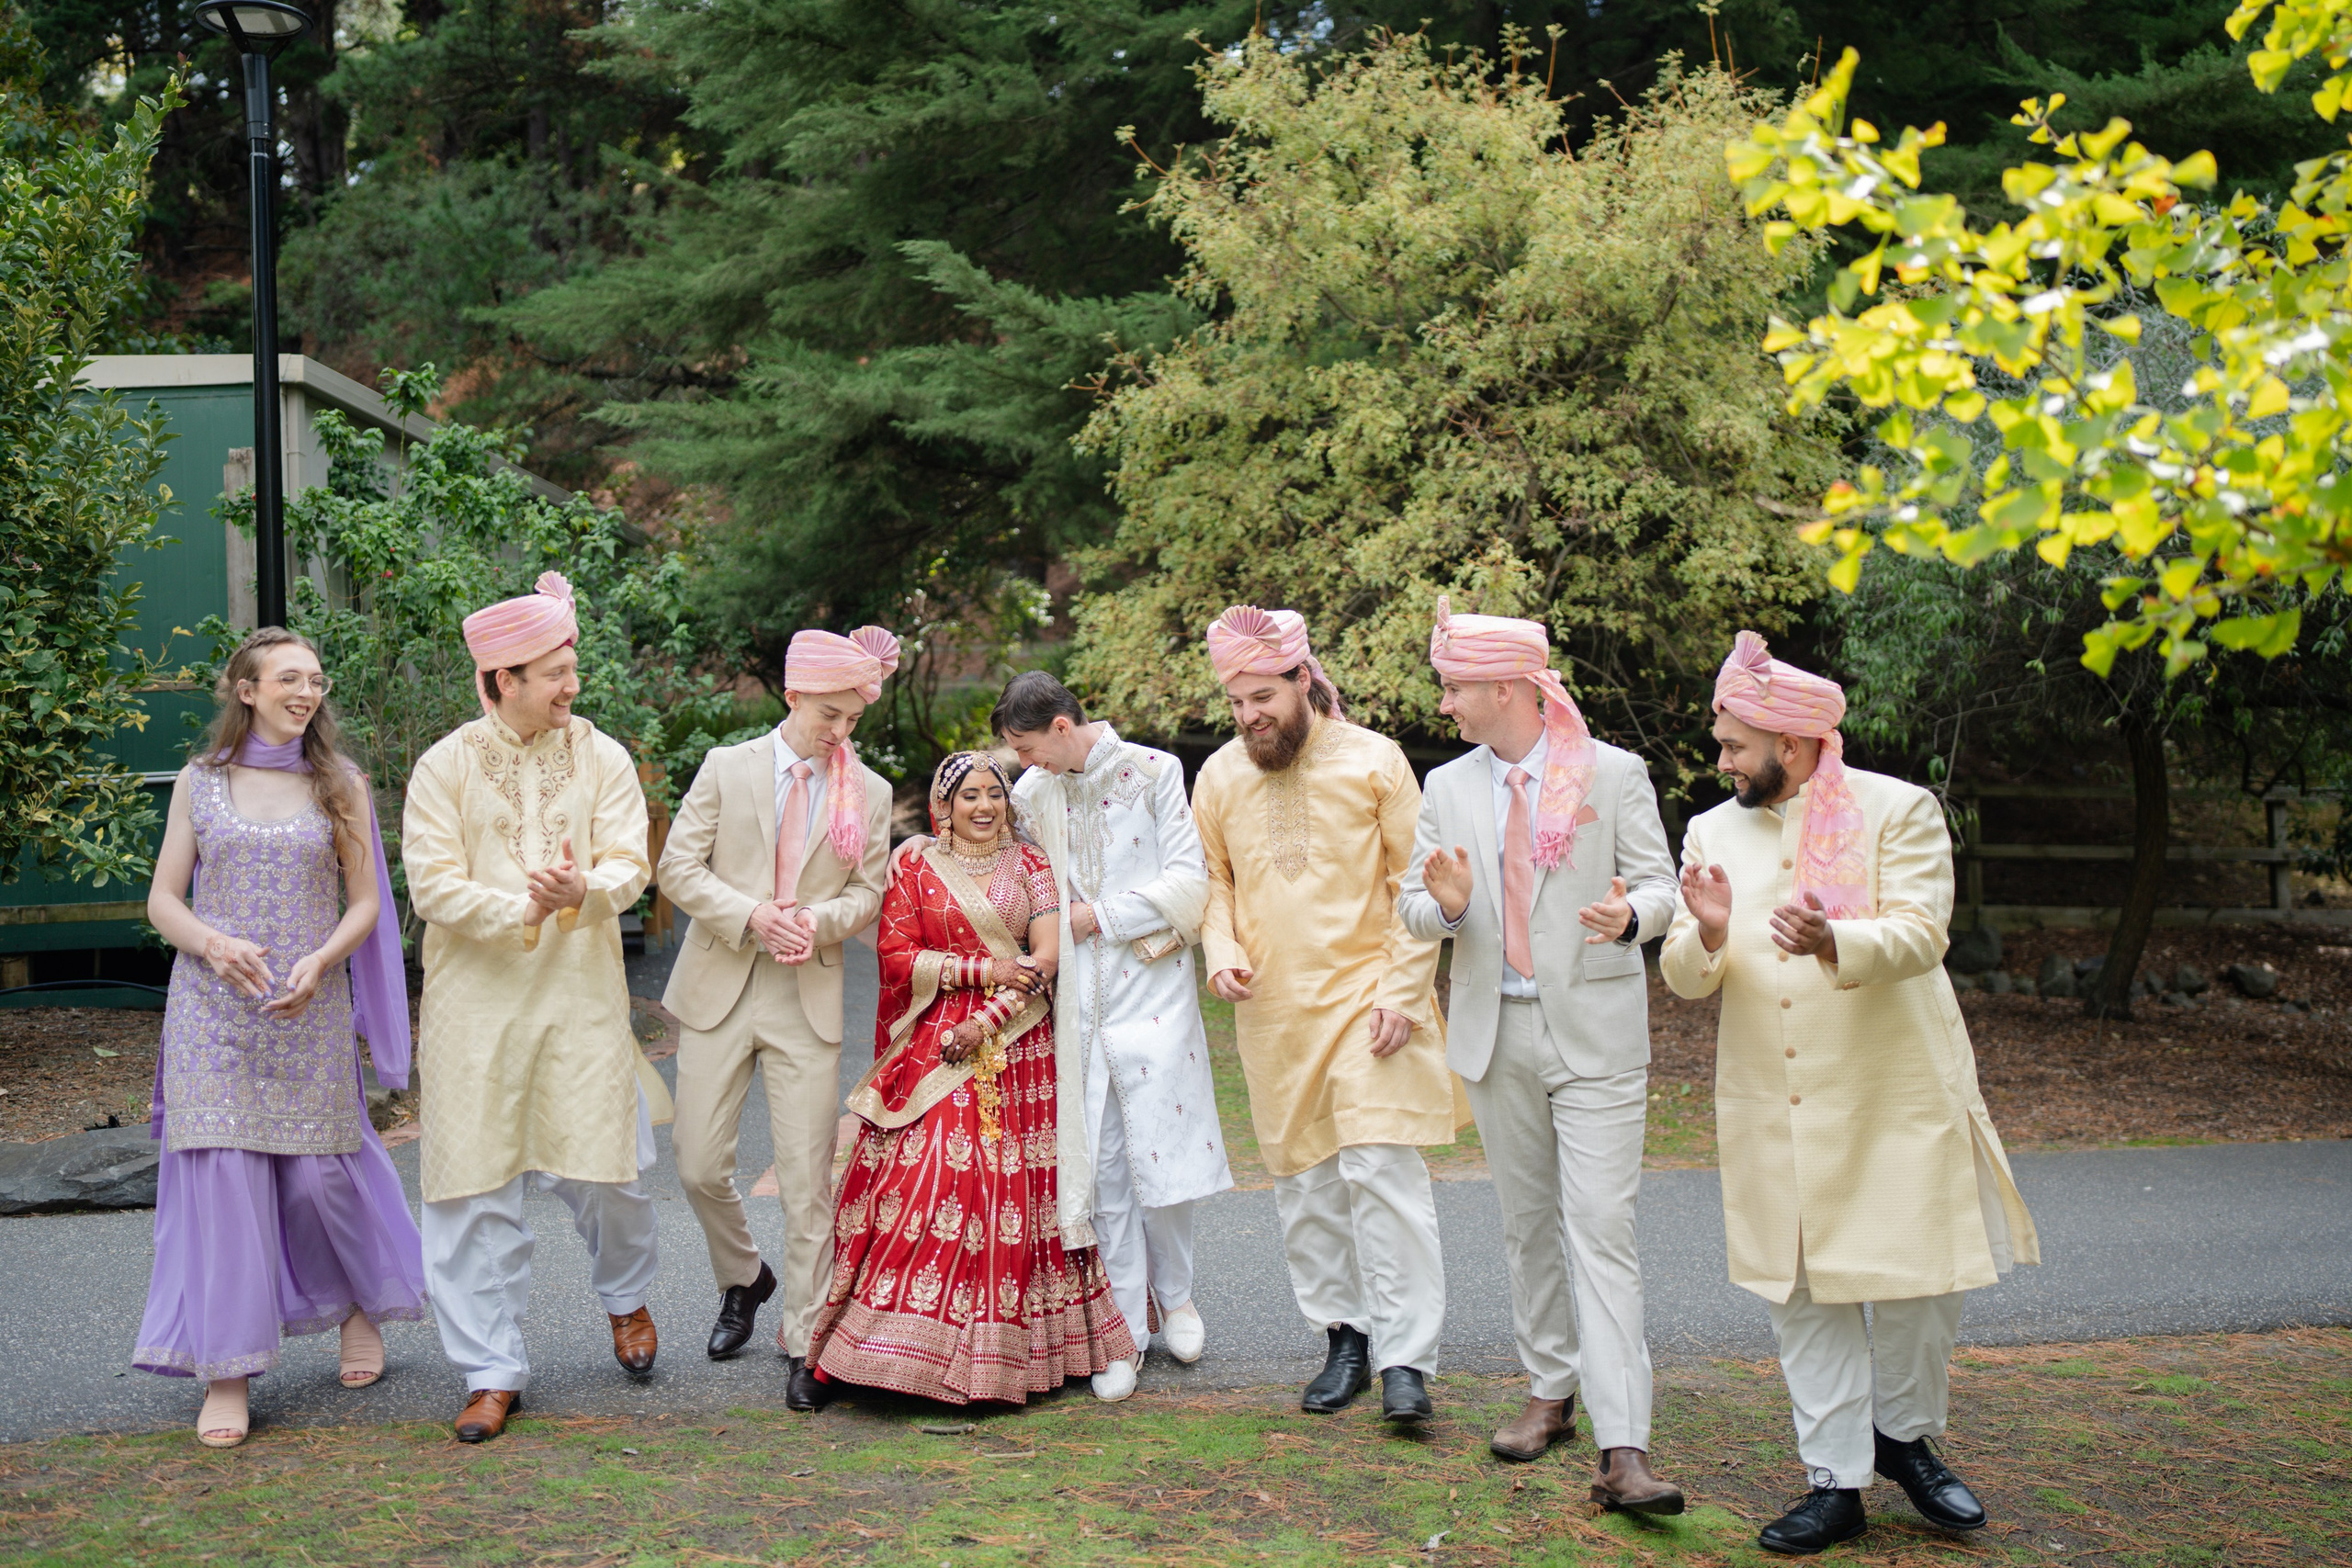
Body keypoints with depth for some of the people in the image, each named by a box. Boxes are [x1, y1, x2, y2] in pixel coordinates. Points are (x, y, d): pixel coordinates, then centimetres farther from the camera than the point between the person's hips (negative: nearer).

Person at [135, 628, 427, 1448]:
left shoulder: (339, 784, 6)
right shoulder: (199, 782, 6)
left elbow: (365, 903, 6)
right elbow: (162, 900, 6)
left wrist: (320, 960, -12)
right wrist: (214, 943, -14)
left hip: (310, 1013, 0)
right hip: (212, 1011, 0)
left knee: (320, 1171, 2)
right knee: (220, 1176, -4)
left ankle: (362, 1305, 31)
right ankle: (225, 1372, 5)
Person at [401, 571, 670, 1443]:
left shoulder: (601, 758, 4)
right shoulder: (446, 766, -1)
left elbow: (629, 864, -4)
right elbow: (434, 885, -8)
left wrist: (585, 892, -25)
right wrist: (523, 908, -20)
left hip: (581, 997, 1)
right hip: (477, 1004, -1)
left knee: (600, 1169, 1)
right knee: (477, 1188, 1)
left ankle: (625, 1295, 35)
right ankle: (493, 1373, 13)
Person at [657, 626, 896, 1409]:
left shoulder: (869, 793, 6)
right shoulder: (727, 766, 3)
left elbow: (867, 891, 8)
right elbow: (678, 867, -1)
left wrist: (817, 921, -13)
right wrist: (751, 915, -15)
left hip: (810, 999, 0)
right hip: (717, 991, 0)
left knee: (808, 1181, -2)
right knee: (698, 1166, 3)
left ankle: (804, 1343, 9)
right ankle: (742, 1279, 32)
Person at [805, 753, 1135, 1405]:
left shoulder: (1030, 864, 10)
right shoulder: (914, 868, 7)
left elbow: (1047, 954, 0)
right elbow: (895, 956, -1)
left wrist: (988, 1020, -10)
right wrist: (983, 970, -10)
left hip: (1016, 1049, 2)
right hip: (932, 1050, -1)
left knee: (1015, 1187, 0)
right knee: (920, 1180, -11)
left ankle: (1005, 1347, 9)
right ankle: (906, 1342, -5)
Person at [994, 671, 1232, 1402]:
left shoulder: (1152, 773, -3)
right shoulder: (1032, 795, 9)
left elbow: (1187, 883, -6)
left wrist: (1101, 916, -8)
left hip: (1148, 990, -3)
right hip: (1076, 1003, 3)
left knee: (1160, 1155, -3)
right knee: (1100, 1163, 3)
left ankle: (1174, 1294, 23)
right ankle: (1125, 1329, 12)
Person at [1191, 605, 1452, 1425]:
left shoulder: (1372, 759, -5)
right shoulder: (1219, 776, 6)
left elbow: (1416, 882, -3)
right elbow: (1213, 880, 17)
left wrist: (1403, 992, -9)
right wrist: (1220, 949, -4)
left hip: (1365, 996, -4)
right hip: (1272, 1011, 4)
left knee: (1382, 1169, -10)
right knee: (1303, 1180, 8)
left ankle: (1405, 1357, -5)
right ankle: (1343, 1335, 22)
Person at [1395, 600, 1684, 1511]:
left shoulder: (1614, 775, -2)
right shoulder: (1448, 787, 9)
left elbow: (1662, 886, -1)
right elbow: (1413, 908, 9)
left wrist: (1629, 914, -24)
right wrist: (1447, 905, -15)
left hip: (1595, 1033, -4)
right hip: (1495, 1032, 4)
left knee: (1601, 1229, -10)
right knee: (1528, 1223, 13)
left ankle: (1622, 1452, -13)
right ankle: (1550, 1394, 28)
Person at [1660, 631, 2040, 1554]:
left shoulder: (1898, 810, -3)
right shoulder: (1713, 832, 7)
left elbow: (1919, 934, -16)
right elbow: (1684, 978, 3)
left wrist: (1836, 942, -36)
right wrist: (1706, 935, -21)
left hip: (1894, 1094, -3)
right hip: (1773, 1109, 3)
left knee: (1917, 1277, 2)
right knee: (1802, 1291, 5)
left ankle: (1906, 1435, 29)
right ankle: (1836, 1481, 16)